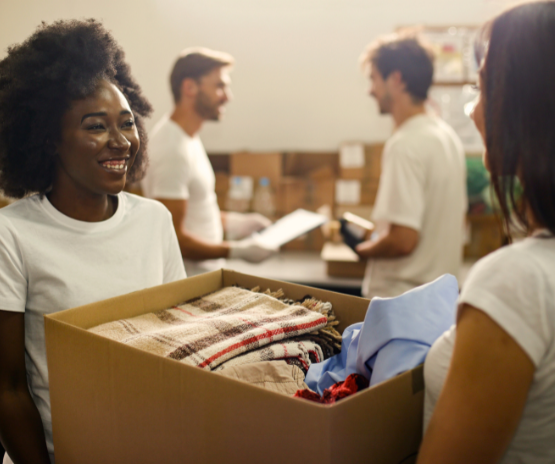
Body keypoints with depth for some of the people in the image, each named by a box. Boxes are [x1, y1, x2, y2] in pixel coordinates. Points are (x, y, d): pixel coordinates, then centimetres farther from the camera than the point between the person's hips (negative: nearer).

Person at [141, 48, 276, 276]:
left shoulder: (187, 137, 10)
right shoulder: (174, 151, -22)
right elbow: (173, 239, -23)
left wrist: (230, 222, 11)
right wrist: (237, 251, -17)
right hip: (188, 283, -9)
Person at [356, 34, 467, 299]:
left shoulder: (405, 145, -20)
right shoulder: (448, 135, 9)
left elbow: (403, 239, -25)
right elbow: (458, 223, 18)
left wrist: (363, 250, -7)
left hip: (399, 298, -9)